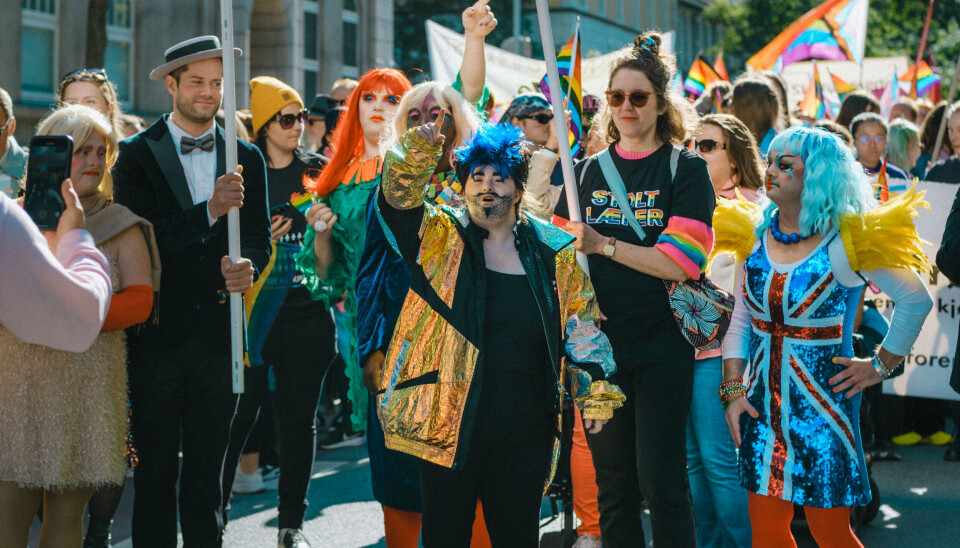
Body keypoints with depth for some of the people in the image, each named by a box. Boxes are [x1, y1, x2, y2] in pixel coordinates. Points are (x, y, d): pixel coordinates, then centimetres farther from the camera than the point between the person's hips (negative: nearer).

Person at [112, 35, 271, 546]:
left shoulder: (246, 158, 10)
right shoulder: (137, 154, 0)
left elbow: (259, 238, 7)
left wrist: (247, 266, -16)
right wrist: (209, 210, -23)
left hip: (219, 329, 3)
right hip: (157, 330, -2)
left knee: (207, 470, 8)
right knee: (155, 470, 3)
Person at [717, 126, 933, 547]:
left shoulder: (848, 240, -9)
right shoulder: (754, 235, 5)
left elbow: (916, 300, -3)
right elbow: (740, 322, 10)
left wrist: (880, 366, -1)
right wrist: (733, 390, 2)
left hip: (823, 401, -4)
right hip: (764, 402, 5)